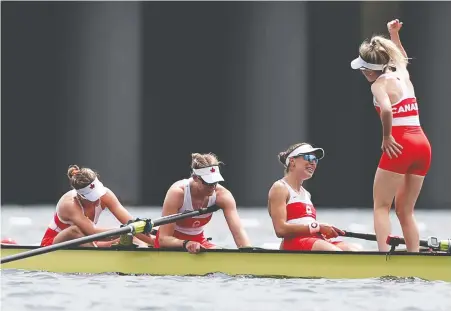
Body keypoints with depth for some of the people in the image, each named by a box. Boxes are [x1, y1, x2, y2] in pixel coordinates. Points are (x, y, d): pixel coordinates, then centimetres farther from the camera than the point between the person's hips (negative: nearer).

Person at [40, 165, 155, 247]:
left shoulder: (104, 195, -17)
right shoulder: (70, 203, -33)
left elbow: (129, 221, -26)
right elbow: (93, 232, -44)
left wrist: (150, 240, -40)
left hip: (83, 243, 6)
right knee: (75, 230, -39)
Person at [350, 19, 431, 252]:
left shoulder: (379, 84, -6)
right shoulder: (402, 74, 16)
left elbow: (386, 110, -28)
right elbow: (402, 57, 43)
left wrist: (387, 137, -15)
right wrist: (394, 35, 39)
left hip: (400, 146, -7)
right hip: (422, 145, 7)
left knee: (381, 206, 1)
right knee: (405, 210, 14)